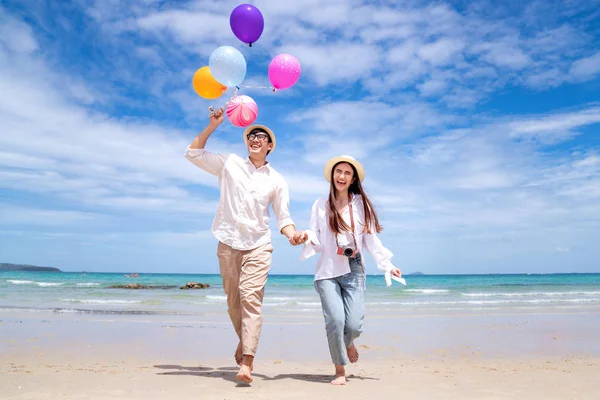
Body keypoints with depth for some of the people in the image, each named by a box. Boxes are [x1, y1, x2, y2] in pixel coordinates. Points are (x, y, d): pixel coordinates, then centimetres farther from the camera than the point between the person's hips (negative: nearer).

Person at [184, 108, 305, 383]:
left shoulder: (277, 180, 7)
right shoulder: (229, 164, 7)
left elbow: (283, 217, 7)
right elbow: (193, 153, 7)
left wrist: (292, 234, -14)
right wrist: (213, 125, 0)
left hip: (258, 245, -1)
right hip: (228, 243, 1)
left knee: (251, 298, -14)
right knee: (233, 299, 9)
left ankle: (247, 363, -17)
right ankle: (244, 342, 33)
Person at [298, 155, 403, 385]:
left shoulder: (361, 204, 5)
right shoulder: (320, 205, 4)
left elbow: (371, 239, 7)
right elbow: (317, 242, 3)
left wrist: (387, 265, 4)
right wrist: (307, 236, -18)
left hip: (354, 271, 1)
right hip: (327, 272, 0)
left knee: (354, 325, -8)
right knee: (335, 319, -14)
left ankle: (347, 342, 31)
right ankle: (340, 369, 10)